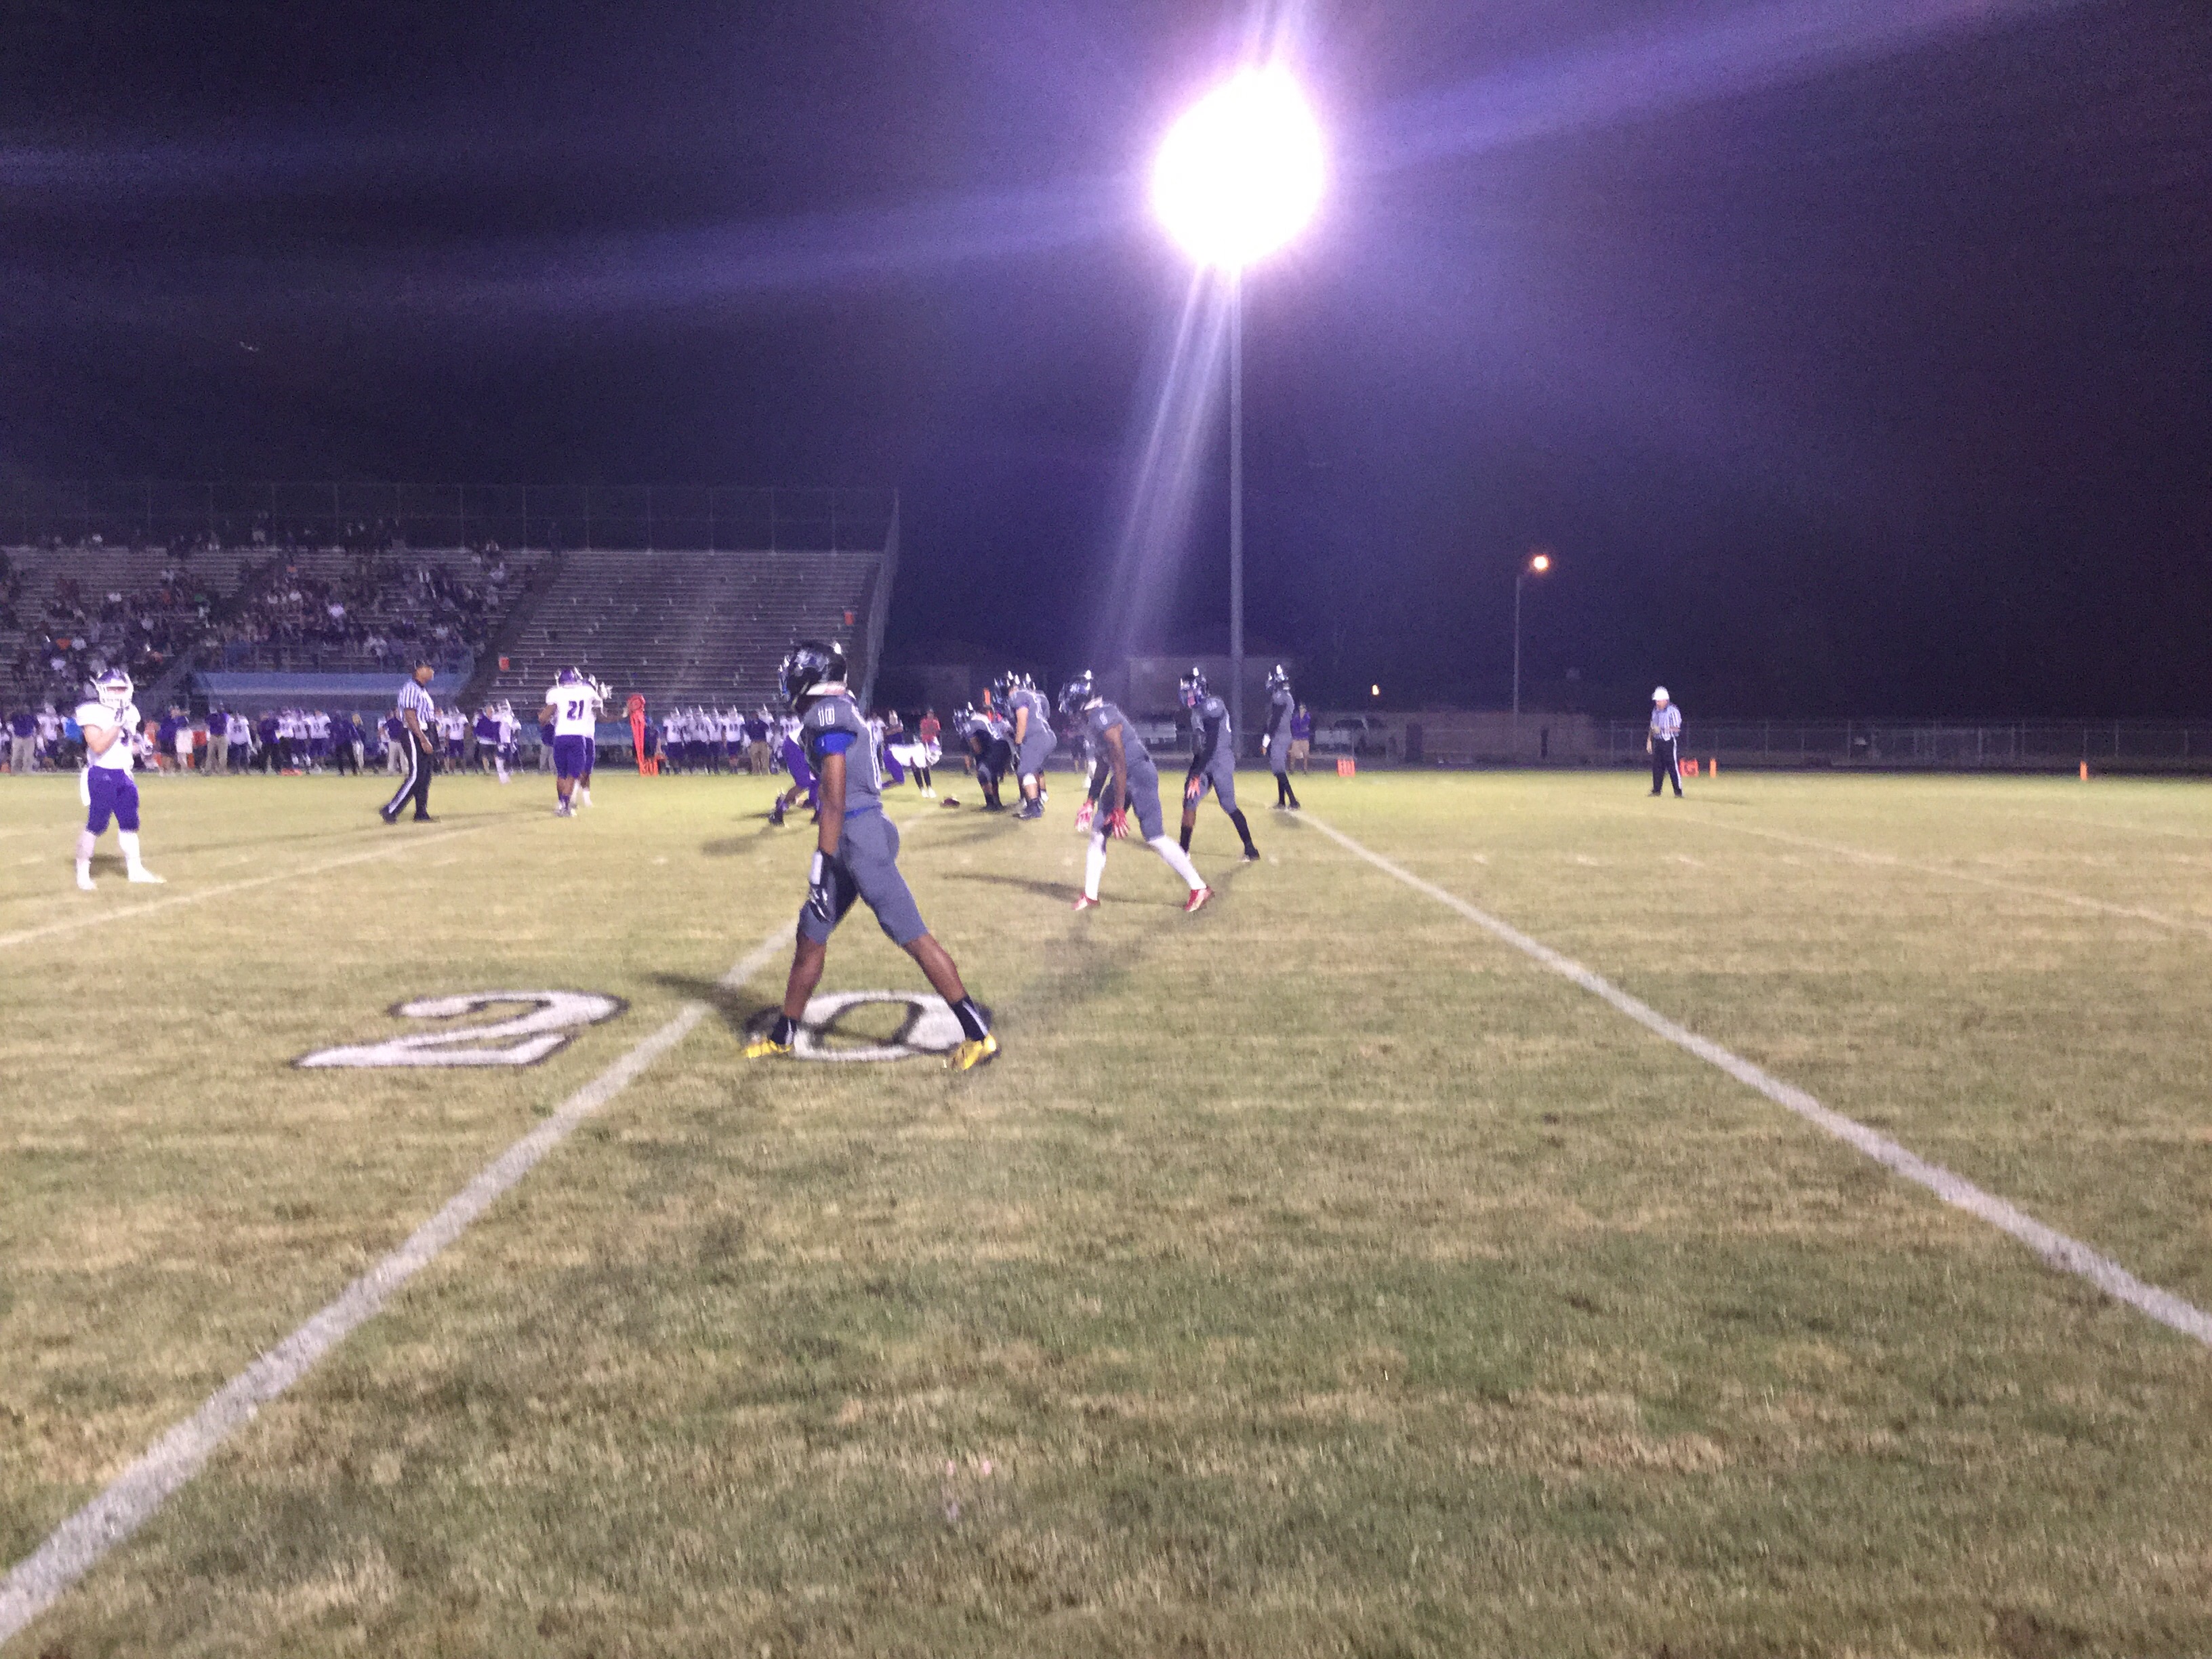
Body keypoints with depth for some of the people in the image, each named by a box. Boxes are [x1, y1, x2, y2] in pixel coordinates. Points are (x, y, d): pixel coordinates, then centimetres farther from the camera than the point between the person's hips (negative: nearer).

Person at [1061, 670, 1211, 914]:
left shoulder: (1103, 718, -21)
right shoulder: (1091, 721, 11)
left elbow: (1120, 764, -24)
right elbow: (1102, 764, 22)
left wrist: (1119, 809, -24)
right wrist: (1092, 799, 26)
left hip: (1139, 775, -10)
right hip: (1124, 778, 10)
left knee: (1154, 838, -10)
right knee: (1098, 832, 10)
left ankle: (1199, 889, 0)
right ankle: (1090, 896, 19)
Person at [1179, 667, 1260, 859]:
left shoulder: (1211, 706, -16)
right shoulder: (1197, 709, 12)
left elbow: (1212, 744, -22)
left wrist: (1197, 774, -23)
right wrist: (1193, 772, 17)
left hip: (1220, 762, -9)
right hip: (1206, 763, 9)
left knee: (1229, 806, -8)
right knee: (1189, 802, 6)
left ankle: (1251, 850, -1)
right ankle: (1183, 849, 13)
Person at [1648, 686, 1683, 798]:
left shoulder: (1673, 711, -11)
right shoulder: (1656, 711, 12)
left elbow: (1677, 729, -16)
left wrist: (1662, 730, -24)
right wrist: (1649, 740, 17)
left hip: (1669, 742, -7)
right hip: (1658, 742, 7)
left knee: (1673, 767, -7)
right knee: (1657, 767, 9)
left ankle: (1678, 792, -4)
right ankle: (1656, 790, 18)